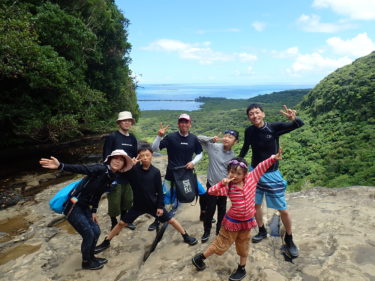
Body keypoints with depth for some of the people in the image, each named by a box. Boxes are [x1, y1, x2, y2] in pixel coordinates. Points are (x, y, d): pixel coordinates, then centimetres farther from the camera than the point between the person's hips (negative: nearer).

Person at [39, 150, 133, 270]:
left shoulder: (112, 177, 3)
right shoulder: (101, 169, -22)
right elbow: (81, 168, -36)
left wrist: (93, 211, 9)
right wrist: (60, 166, -50)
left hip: (84, 206, 8)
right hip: (73, 206, -8)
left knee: (96, 231, 13)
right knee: (89, 234, -1)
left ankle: (90, 257, 38)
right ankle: (86, 262, 25)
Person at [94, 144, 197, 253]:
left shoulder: (155, 171, -13)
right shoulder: (134, 169, -10)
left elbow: (160, 191, -7)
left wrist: (160, 206, -7)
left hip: (153, 204, -1)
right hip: (138, 205, 1)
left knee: (171, 220, 7)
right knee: (122, 222, 8)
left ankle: (186, 237, 28)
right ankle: (106, 242, 27)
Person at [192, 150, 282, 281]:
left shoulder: (251, 178, -12)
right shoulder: (228, 187, -19)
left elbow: (261, 167, -7)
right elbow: (211, 191, -28)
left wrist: (273, 158, -13)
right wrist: (222, 183, -40)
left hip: (247, 221, 3)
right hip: (232, 221, -3)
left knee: (243, 246, 21)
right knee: (221, 244, 9)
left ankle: (241, 269, 42)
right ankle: (199, 258, 28)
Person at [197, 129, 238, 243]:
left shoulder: (233, 156, -4)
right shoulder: (213, 146, -12)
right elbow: (199, 138, -8)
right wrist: (211, 139, -21)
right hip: (212, 184, -2)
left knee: (222, 211, 15)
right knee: (209, 210, 6)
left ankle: (220, 231, 35)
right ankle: (207, 231, 27)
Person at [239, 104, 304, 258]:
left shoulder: (274, 127, -18)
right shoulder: (249, 131, -8)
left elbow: (300, 124, -24)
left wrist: (293, 118, -46)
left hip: (272, 174, -3)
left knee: (283, 210, 3)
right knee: (256, 205, 16)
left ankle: (289, 239, 28)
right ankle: (262, 231, 41)